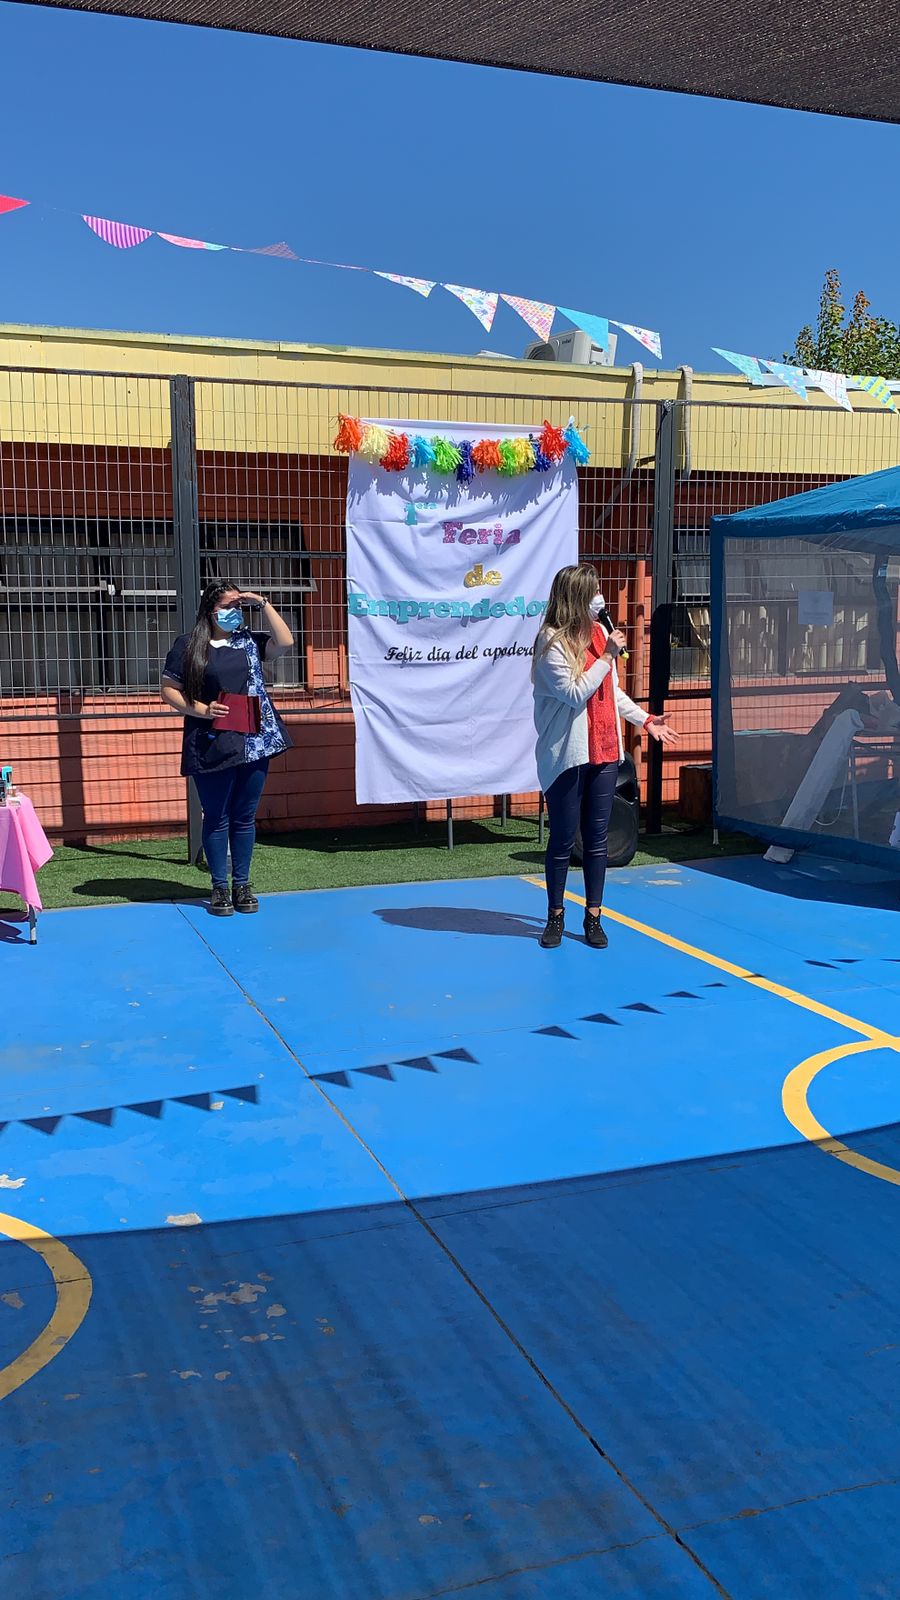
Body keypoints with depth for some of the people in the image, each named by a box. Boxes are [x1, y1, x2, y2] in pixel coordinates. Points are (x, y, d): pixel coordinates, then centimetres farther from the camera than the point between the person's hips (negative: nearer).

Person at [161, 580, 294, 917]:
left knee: (245, 817, 9)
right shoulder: (187, 646, 1)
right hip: (211, 747, -3)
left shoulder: (249, 642, 12)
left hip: (254, 743, 3)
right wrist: (201, 710, -13)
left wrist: (262, 604, 0)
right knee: (216, 819, 3)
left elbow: (284, 642, 1)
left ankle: (242, 885, 18)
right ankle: (220, 886, 14)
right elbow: (168, 689, 0)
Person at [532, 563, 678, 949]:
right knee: (563, 839, 4)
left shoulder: (599, 633, 8)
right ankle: (555, 916, 20)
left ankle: (593, 917, 19)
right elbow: (575, 693, -19)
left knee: (597, 838, 9)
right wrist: (607, 656, -17)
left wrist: (645, 719, 14)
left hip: (604, 752, 6)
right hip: (566, 755, -5)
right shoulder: (552, 642, -12)